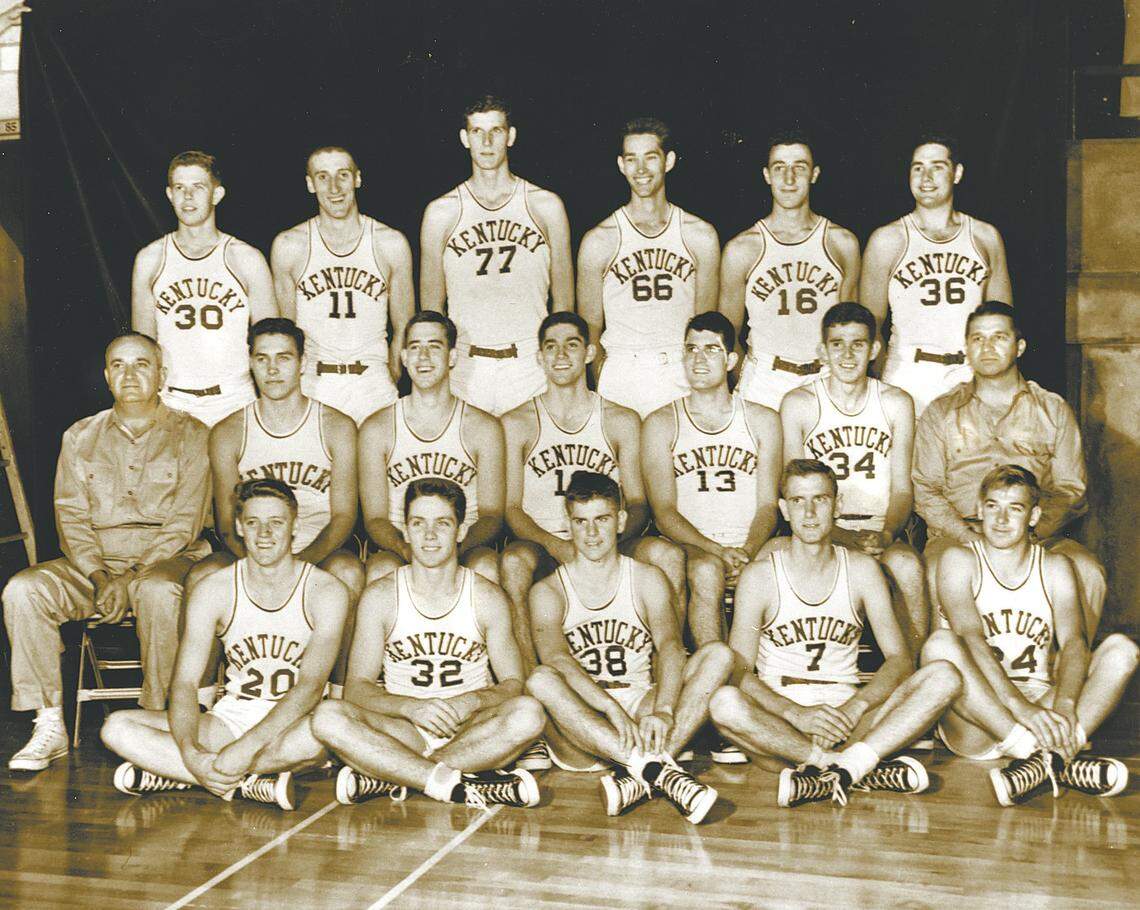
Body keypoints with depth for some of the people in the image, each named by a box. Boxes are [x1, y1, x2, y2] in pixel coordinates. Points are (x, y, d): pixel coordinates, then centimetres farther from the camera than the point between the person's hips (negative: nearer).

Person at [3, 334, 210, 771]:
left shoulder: (190, 435, 4)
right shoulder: (80, 437, 15)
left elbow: (184, 524, -4)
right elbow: (71, 518, 6)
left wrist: (131, 578, -17)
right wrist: (99, 577, -12)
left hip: (167, 559, -3)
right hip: (95, 563, 4)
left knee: (158, 591, -38)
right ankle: (49, 726, -19)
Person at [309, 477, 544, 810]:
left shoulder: (487, 598, 3)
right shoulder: (380, 596, 1)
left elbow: (513, 684, 1)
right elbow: (357, 687, -4)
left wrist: (472, 702, -21)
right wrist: (411, 707, -24)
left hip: (469, 734, 1)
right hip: (401, 730, 0)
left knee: (528, 713, -30)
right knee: (328, 717, -27)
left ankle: (390, 778, -27)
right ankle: (457, 784, -33)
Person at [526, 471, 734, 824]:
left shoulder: (647, 579, 10)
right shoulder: (547, 592, 4)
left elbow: (670, 645, -8)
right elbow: (556, 659, -15)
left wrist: (662, 711, -28)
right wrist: (613, 709, -33)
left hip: (643, 718, 2)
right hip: (580, 732, -2)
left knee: (717, 655, -18)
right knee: (541, 680, -32)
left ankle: (636, 776, -34)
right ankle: (656, 768, -41)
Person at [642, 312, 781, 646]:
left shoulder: (763, 420, 14)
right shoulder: (661, 424, 9)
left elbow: (767, 505, 6)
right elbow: (664, 511, -1)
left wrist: (747, 551, -16)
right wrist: (718, 550, -18)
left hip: (751, 549, 1)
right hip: (690, 548, -1)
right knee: (707, 571, -35)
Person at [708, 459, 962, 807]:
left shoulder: (862, 569, 7)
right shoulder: (759, 576, 1)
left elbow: (900, 659, 0)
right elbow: (738, 671, -8)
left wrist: (856, 707, -19)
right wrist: (797, 714, -25)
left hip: (847, 721, 2)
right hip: (780, 724, -2)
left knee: (944, 676, -20)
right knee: (724, 703, -35)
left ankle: (842, 769, -36)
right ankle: (864, 771, -32)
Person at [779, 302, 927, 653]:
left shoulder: (896, 403, 8)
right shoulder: (799, 404, 2)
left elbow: (902, 488, 6)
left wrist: (886, 534, -16)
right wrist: (847, 539, -18)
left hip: (882, 535, 1)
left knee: (907, 564, -33)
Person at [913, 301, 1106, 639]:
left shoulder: (1055, 411, 15)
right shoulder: (941, 414, 13)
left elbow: (1070, 489, 9)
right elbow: (925, 491, 6)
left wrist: (1032, 534, -10)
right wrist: (970, 538, -11)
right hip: (958, 533, -1)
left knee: (1088, 572, -28)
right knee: (939, 570, -34)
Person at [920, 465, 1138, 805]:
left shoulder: (1055, 567, 11)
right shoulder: (960, 560, 1)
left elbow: (1072, 642, -5)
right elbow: (969, 636, -16)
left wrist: (1064, 705, -27)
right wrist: (1018, 706, -31)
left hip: (1041, 707, 3)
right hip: (975, 726, -3)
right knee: (940, 645, -30)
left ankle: (1041, 760, -33)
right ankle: (1059, 760, -39)